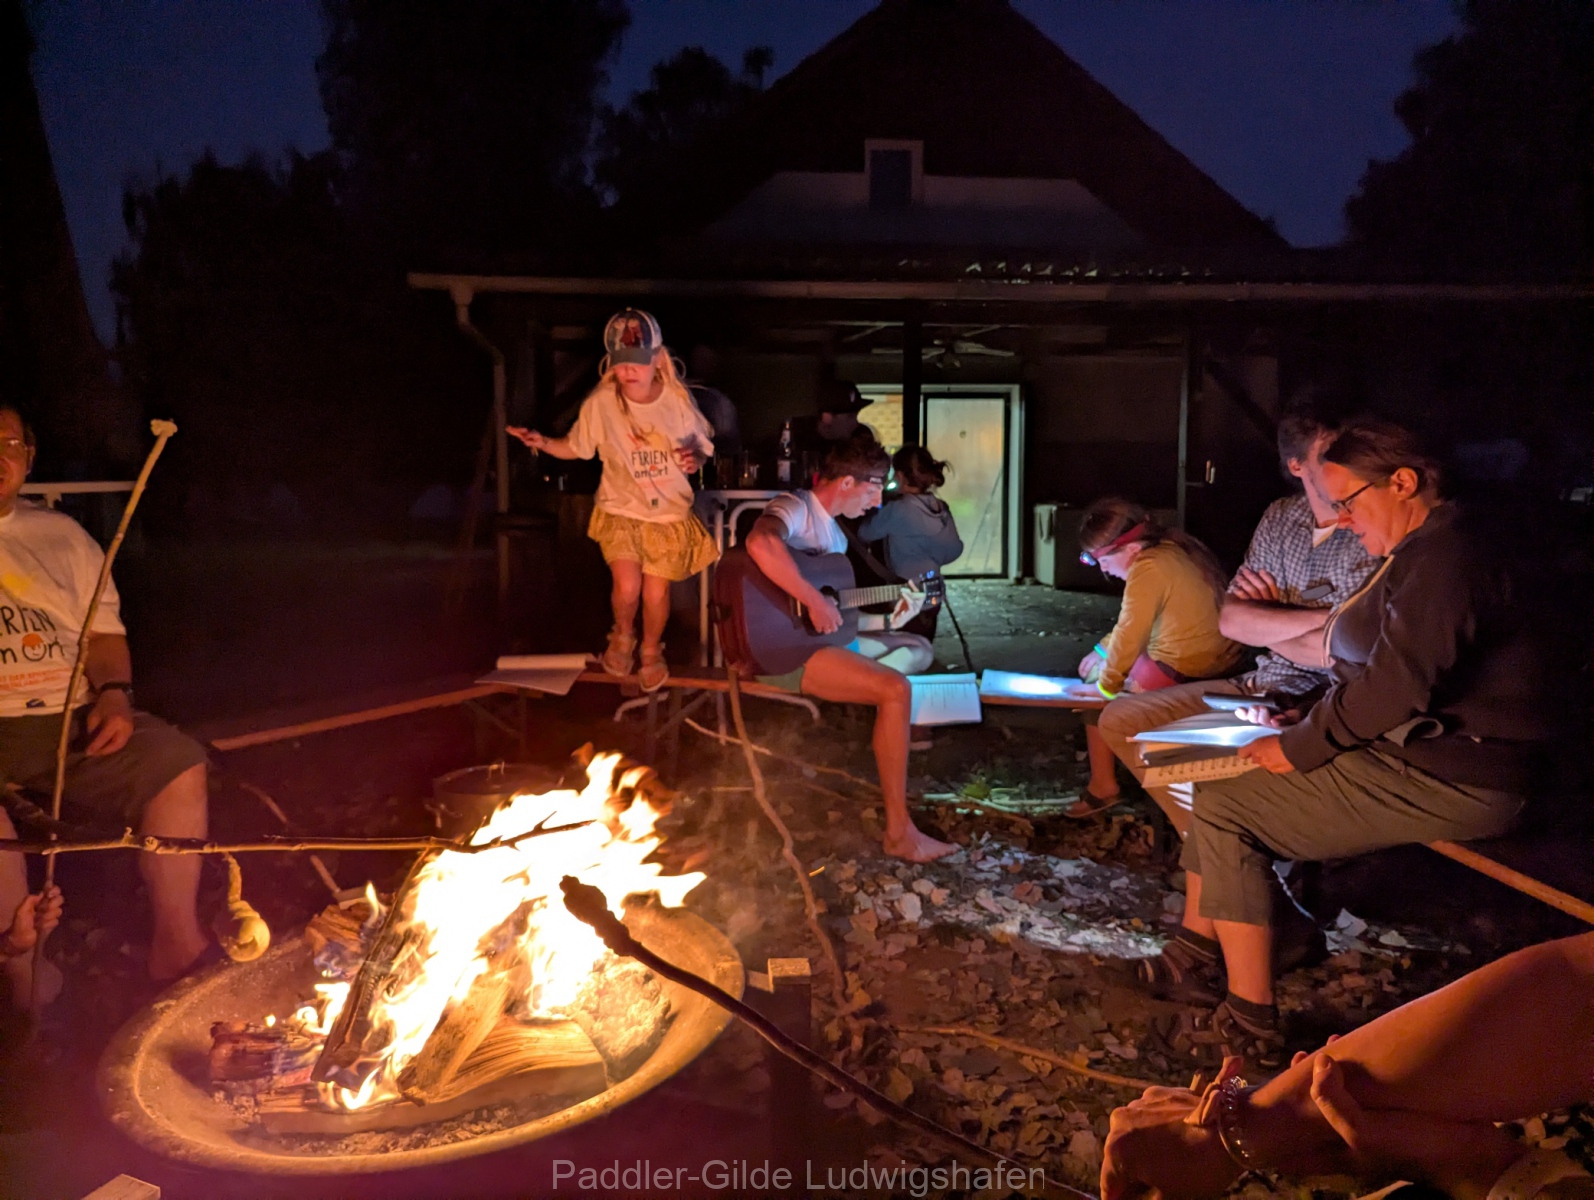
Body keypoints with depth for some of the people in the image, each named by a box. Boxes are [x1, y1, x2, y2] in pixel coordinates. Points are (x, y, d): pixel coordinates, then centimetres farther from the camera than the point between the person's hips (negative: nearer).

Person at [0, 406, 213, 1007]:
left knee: (178, 761, -19)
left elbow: (104, 631, 14)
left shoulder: (62, 535, 17)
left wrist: (113, 695, -6)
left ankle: (175, 941, -12)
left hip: (74, 716, 3)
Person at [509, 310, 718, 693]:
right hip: (620, 511, -1)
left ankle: (651, 651, 37)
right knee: (627, 586, -17)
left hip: (670, 514, 1)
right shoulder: (600, 403, -14)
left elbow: (703, 444, 3)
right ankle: (623, 635, 19)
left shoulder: (678, 400, -12)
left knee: (656, 592, 5)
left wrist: (696, 457, -21)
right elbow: (577, 447, 1)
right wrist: (543, 442, -17)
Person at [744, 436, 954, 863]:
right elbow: (760, 543, -36)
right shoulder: (794, 508, -11)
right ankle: (899, 832, -19)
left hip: (823, 636, 10)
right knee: (895, 690, -24)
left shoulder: (834, 532, 18)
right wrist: (815, 601, -32)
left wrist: (887, 618, 9)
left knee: (918, 649, 16)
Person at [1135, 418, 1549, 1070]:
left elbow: (1398, 683, -29)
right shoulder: (1415, 554, 16)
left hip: (1449, 780, -11)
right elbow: (1376, 676, 19)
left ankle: (1249, 1023, -8)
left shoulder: (1444, 557, -18)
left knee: (1223, 805, -15)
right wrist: (1303, 723, 6)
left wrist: (1301, 747, -19)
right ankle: (1199, 941, 20)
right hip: (1410, 752, 11)